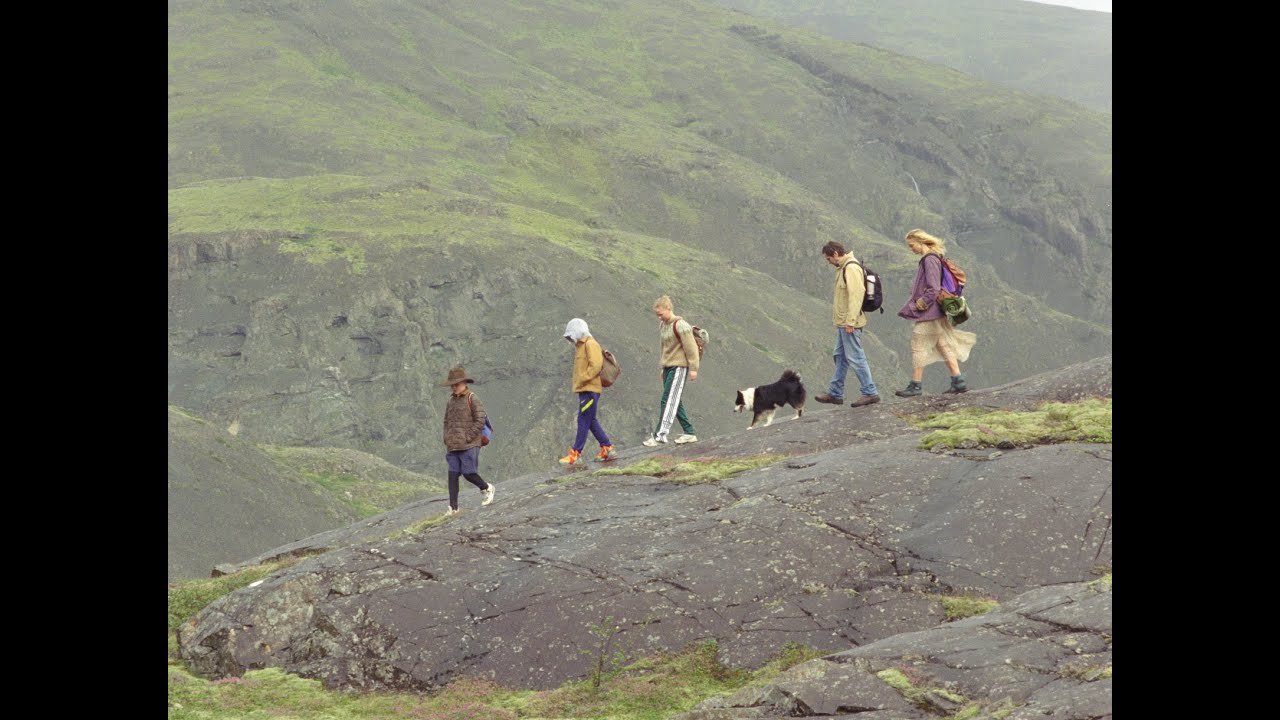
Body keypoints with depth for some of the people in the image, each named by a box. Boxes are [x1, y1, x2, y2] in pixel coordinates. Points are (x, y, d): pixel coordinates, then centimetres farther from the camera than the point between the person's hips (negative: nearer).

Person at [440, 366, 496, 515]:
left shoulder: (473, 400, -6)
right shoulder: (451, 401, 13)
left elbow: (480, 422, -11)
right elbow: (447, 422, 23)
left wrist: (467, 438, -13)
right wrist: (447, 440, 9)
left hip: (469, 446, -6)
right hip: (453, 447, 6)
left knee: (469, 473, -7)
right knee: (452, 475, 0)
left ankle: (487, 488, 21)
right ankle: (453, 507, 2)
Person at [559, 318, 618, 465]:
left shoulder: (590, 344, -10)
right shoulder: (580, 346, 19)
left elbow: (596, 365, -21)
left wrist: (583, 379, -19)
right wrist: (578, 383, 11)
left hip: (589, 389, -10)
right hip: (584, 390, 10)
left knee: (583, 421, -8)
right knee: (592, 421, 11)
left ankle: (575, 453, -9)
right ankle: (607, 448, 14)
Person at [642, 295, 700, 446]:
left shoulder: (680, 326, -13)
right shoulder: (662, 325, 12)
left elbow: (691, 347, -13)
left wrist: (693, 368, -13)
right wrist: (663, 367, 22)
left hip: (679, 367, -9)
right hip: (668, 367, 9)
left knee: (668, 400, -14)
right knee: (674, 402, 9)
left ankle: (660, 435, -19)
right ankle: (689, 433, 16)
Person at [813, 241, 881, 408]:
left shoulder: (851, 268, -17)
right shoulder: (844, 268, 15)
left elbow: (856, 294, -24)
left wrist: (850, 322, -24)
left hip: (849, 324, -11)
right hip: (843, 323, 11)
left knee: (855, 357, -7)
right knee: (840, 357, 15)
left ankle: (870, 393, -3)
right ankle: (835, 393, 22)